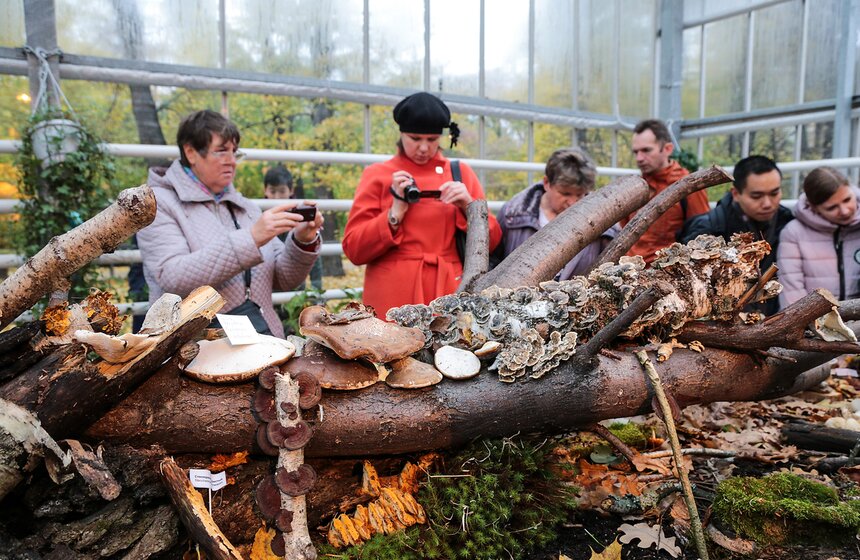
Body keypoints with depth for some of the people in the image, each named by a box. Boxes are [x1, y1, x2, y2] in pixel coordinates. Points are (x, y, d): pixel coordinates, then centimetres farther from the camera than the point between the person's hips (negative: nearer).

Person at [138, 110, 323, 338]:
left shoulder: (246, 208, 17)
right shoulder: (159, 203, 3)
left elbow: (284, 280, 13)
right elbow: (174, 278, -15)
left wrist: (303, 242, -6)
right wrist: (250, 238, -21)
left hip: (262, 331, 5)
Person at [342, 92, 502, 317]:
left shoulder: (461, 173, 12)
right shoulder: (377, 175, 6)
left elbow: (491, 241, 9)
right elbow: (354, 250, 0)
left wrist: (468, 207, -8)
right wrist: (395, 213, -11)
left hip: (450, 296, 2)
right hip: (394, 302, -2)